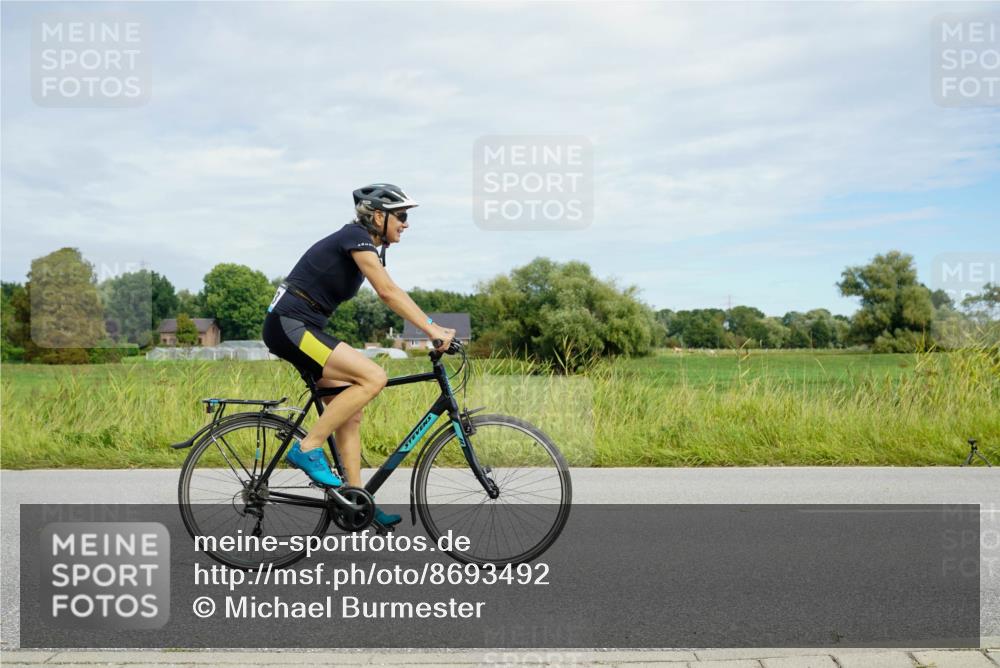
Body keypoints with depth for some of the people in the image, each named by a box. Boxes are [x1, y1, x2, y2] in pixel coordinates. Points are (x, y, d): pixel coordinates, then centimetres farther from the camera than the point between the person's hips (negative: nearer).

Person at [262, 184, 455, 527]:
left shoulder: (368, 248, 16)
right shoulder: (356, 237, -13)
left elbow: (392, 294, 13)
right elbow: (388, 292, -22)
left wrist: (435, 328, 4)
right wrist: (431, 329, -24)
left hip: (302, 329, 10)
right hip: (289, 325, -10)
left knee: (351, 413, 7)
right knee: (374, 377, -21)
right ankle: (308, 448, -13)